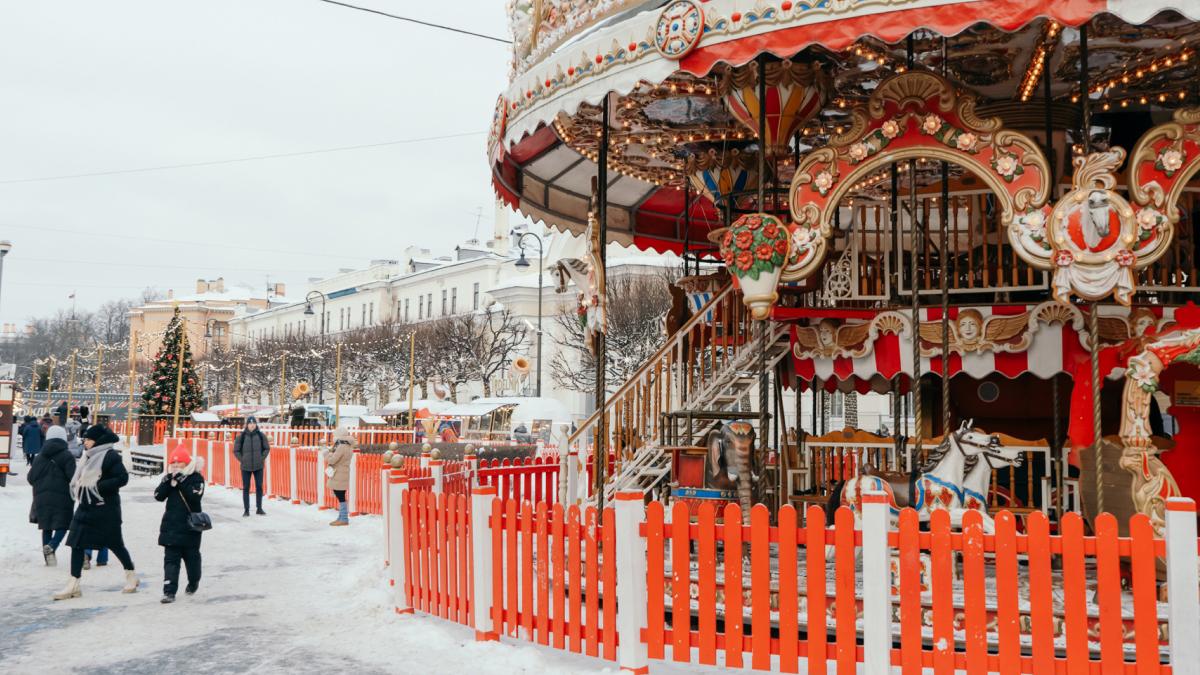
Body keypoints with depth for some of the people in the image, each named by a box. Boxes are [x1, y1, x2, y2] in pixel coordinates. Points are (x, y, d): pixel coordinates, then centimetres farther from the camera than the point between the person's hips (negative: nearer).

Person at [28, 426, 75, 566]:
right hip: (62, 497, -4)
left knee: (46, 527, 10)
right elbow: (73, 477, -12)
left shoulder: (39, 456, 9)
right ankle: (51, 546, -22)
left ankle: (48, 556, 10)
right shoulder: (66, 456, -6)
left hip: (42, 497, 4)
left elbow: (31, 478, 11)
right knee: (62, 525, 2)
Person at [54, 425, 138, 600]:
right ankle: (73, 585, 6)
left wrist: (99, 486, -23)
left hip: (105, 509, -8)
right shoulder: (89, 456, 11)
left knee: (114, 543, 3)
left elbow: (123, 478, -21)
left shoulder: (110, 456, -14)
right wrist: (78, 486, 3)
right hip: (86, 507, 8)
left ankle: (131, 576, 22)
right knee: (77, 543, 2)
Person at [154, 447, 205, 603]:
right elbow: (159, 496, -4)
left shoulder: (196, 478, -7)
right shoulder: (168, 477, 7)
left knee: (191, 556, 13)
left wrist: (182, 482, -26)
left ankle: (194, 582, 37)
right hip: (171, 525, 3)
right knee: (170, 558, -4)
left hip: (190, 525, -3)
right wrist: (167, 481, -18)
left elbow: (195, 497, -21)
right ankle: (169, 591, -8)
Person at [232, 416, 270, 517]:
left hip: (259, 466, 1)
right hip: (245, 467, -1)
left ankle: (259, 508, 17)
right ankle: (246, 510, 9)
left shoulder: (261, 435, -1)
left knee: (259, 487, 6)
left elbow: (267, 448, 8)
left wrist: (262, 458, -2)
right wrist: (242, 460, -4)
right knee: (246, 488, 3)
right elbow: (236, 451, 3)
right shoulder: (241, 436, -4)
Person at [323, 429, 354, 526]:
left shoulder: (341, 447, -18)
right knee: (341, 497, 15)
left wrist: (327, 452, -2)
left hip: (339, 476, -10)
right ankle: (341, 517, 22)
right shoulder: (348, 447, 12)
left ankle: (344, 519, -3)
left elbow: (332, 460, -18)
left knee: (341, 497, -6)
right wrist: (332, 450, 6)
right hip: (342, 476, 10)